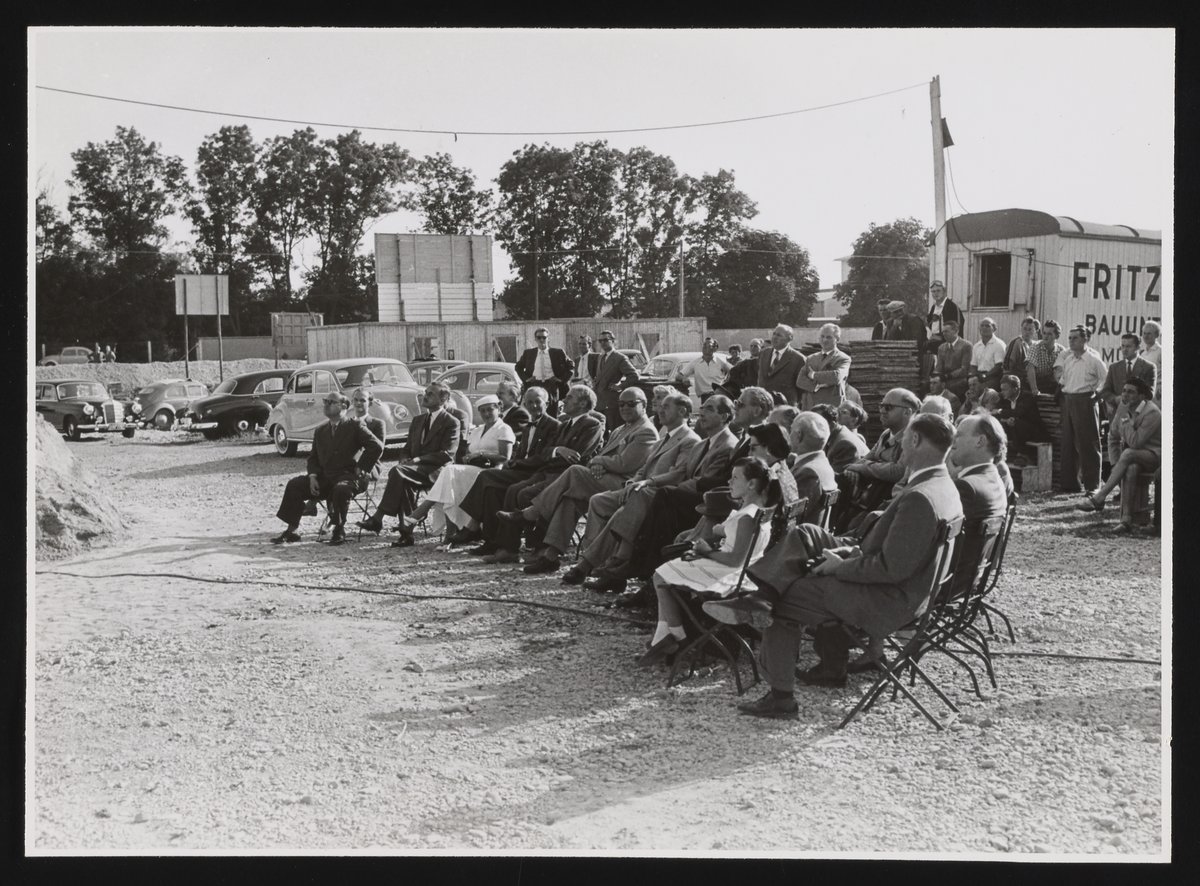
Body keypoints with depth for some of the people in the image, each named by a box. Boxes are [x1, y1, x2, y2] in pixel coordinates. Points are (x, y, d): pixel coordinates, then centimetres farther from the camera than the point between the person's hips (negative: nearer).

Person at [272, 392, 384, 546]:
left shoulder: (355, 427, 0)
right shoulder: (320, 431, 18)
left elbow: (377, 446, -9)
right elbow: (313, 458, 20)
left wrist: (360, 468, -11)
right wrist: (313, 477, 1)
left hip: (347, 476, -6)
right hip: (324, 478, 6)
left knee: (341, 489, -38)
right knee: (294, 484, -12)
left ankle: (339, 530, -17)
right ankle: (292, 530, -8)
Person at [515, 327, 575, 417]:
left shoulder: (557, 352, 5)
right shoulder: (528, 353, 10)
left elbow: (571, 366, 8)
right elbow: (518, 367, 18)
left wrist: (562, 379, -2)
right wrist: (526, 378, 3)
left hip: (552, 385, -1)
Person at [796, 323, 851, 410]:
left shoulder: (843, 359, 3)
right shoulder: (811, 359, 18)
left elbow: (837, 376, -17)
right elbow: (800, 381, 6)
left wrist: (814, 375, -5)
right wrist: (816, 386, -12)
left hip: (832, 407, -4)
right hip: (809, 407, 4)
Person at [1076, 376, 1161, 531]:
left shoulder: (1152, 413, -17)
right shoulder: (1123, 408, 4)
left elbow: (1134, 442, -24)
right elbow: (1113, 437, 12)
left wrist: (1126, 419, -20)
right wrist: (1115, 464, 1)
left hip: (1153, 456, -4)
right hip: (1131, 458, 4)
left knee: (1128, 454, -37)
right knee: (1130, 470, -34)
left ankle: (1099, 498, -35)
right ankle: (1127, 519, -41)